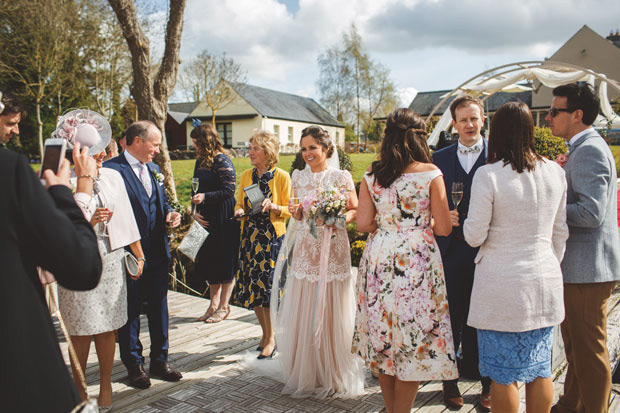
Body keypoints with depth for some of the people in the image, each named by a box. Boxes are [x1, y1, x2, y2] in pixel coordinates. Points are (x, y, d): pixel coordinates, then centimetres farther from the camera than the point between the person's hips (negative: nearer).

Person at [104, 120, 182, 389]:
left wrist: (170, 213, 1)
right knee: (130, 311, 9)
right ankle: (134, 364, 25)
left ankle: (160, 360, 29)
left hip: (158, 253, 7)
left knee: (159, 307, 15)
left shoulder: (154, 169, 13)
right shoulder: (112, 169, -13)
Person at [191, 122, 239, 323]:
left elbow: (229, 190, -16)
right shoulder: (200, 161, 13)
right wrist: (195, 211, 4)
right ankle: (214, 304, 23)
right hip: (207, 217, 8)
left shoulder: (222, 161, -11)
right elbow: (197, 189, 17)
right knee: (207, 260, 11)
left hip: (224, 218, -8)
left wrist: (205, 197, -22)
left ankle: (223, 307, 13)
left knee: (225, 261, 1)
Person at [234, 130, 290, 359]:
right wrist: (239, 211, -6)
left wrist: (273, 207, -20)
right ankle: (265, 332, 26)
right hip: (250, 235, 5)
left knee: (267, 286, -5)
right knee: (252, 286, 7)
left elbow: (289, 210, -2)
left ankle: (270, 338, 12)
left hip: (272, 236, -5)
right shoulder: (246, 176, 9)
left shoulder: (282, 177, -5)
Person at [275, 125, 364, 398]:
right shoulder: (299, 177, 9)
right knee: (303, 313, 6)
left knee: (331, 313, 2)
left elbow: (356, 210, 0)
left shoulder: (341, 177, -3)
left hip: (332, 250, -3)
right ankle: (305, 373, 22)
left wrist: (341, 219, -19)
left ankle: (334, 375, 19)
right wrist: (295, 212, -6)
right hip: (305, 250, 4)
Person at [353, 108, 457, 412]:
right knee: (413, 342, 8)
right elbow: (443, 228, -6)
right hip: (416, 261, -4)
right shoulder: (430, 173, -7)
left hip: (379, 259, 4)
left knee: (384, 341, 16)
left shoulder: (371, 175, 2)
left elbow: (363, 224, 0)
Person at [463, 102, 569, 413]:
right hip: (545, 282, 5)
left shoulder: (488, 175, -14)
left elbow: (474, 236, -12)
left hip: (502, 286, -5)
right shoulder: (555, 172, 2)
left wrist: (468, 223, 9)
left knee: (503, 374, 8)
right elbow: (560, 233, 10)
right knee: (540, 368, 18)